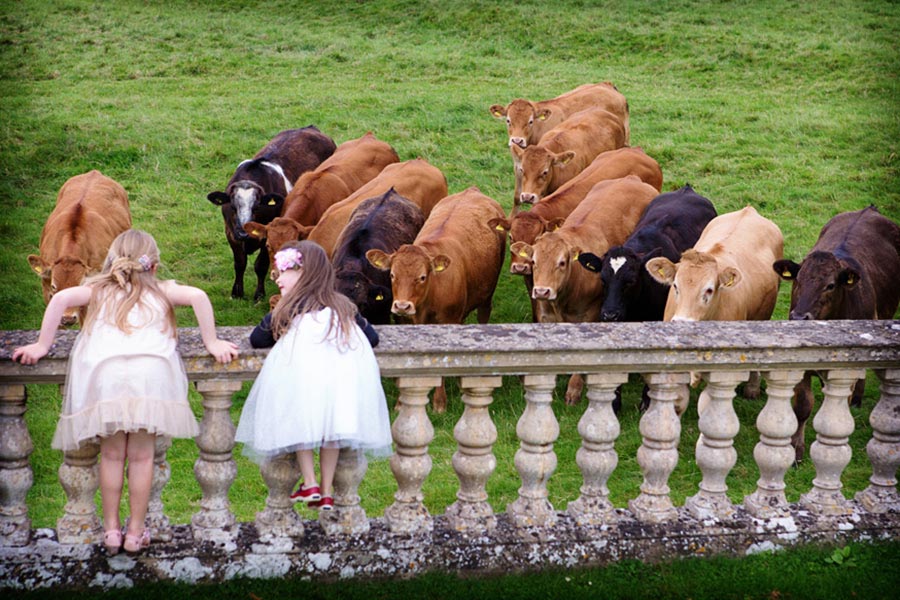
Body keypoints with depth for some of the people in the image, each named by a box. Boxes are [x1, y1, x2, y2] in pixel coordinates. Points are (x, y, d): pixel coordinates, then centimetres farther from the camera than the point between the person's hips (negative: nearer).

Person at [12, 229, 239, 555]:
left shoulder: (98, 291, 24)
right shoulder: (161, 292, 23)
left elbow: (61, 299, 7)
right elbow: (198, 296, 5)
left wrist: (42, 345, 12)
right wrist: (211, 342, 10)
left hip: (105, 374, 1)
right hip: (151, 372, -1)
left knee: (112, 454, 12)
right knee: (142, 456, 8)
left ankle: (111, 529, 17)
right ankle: (136, 531, 14)